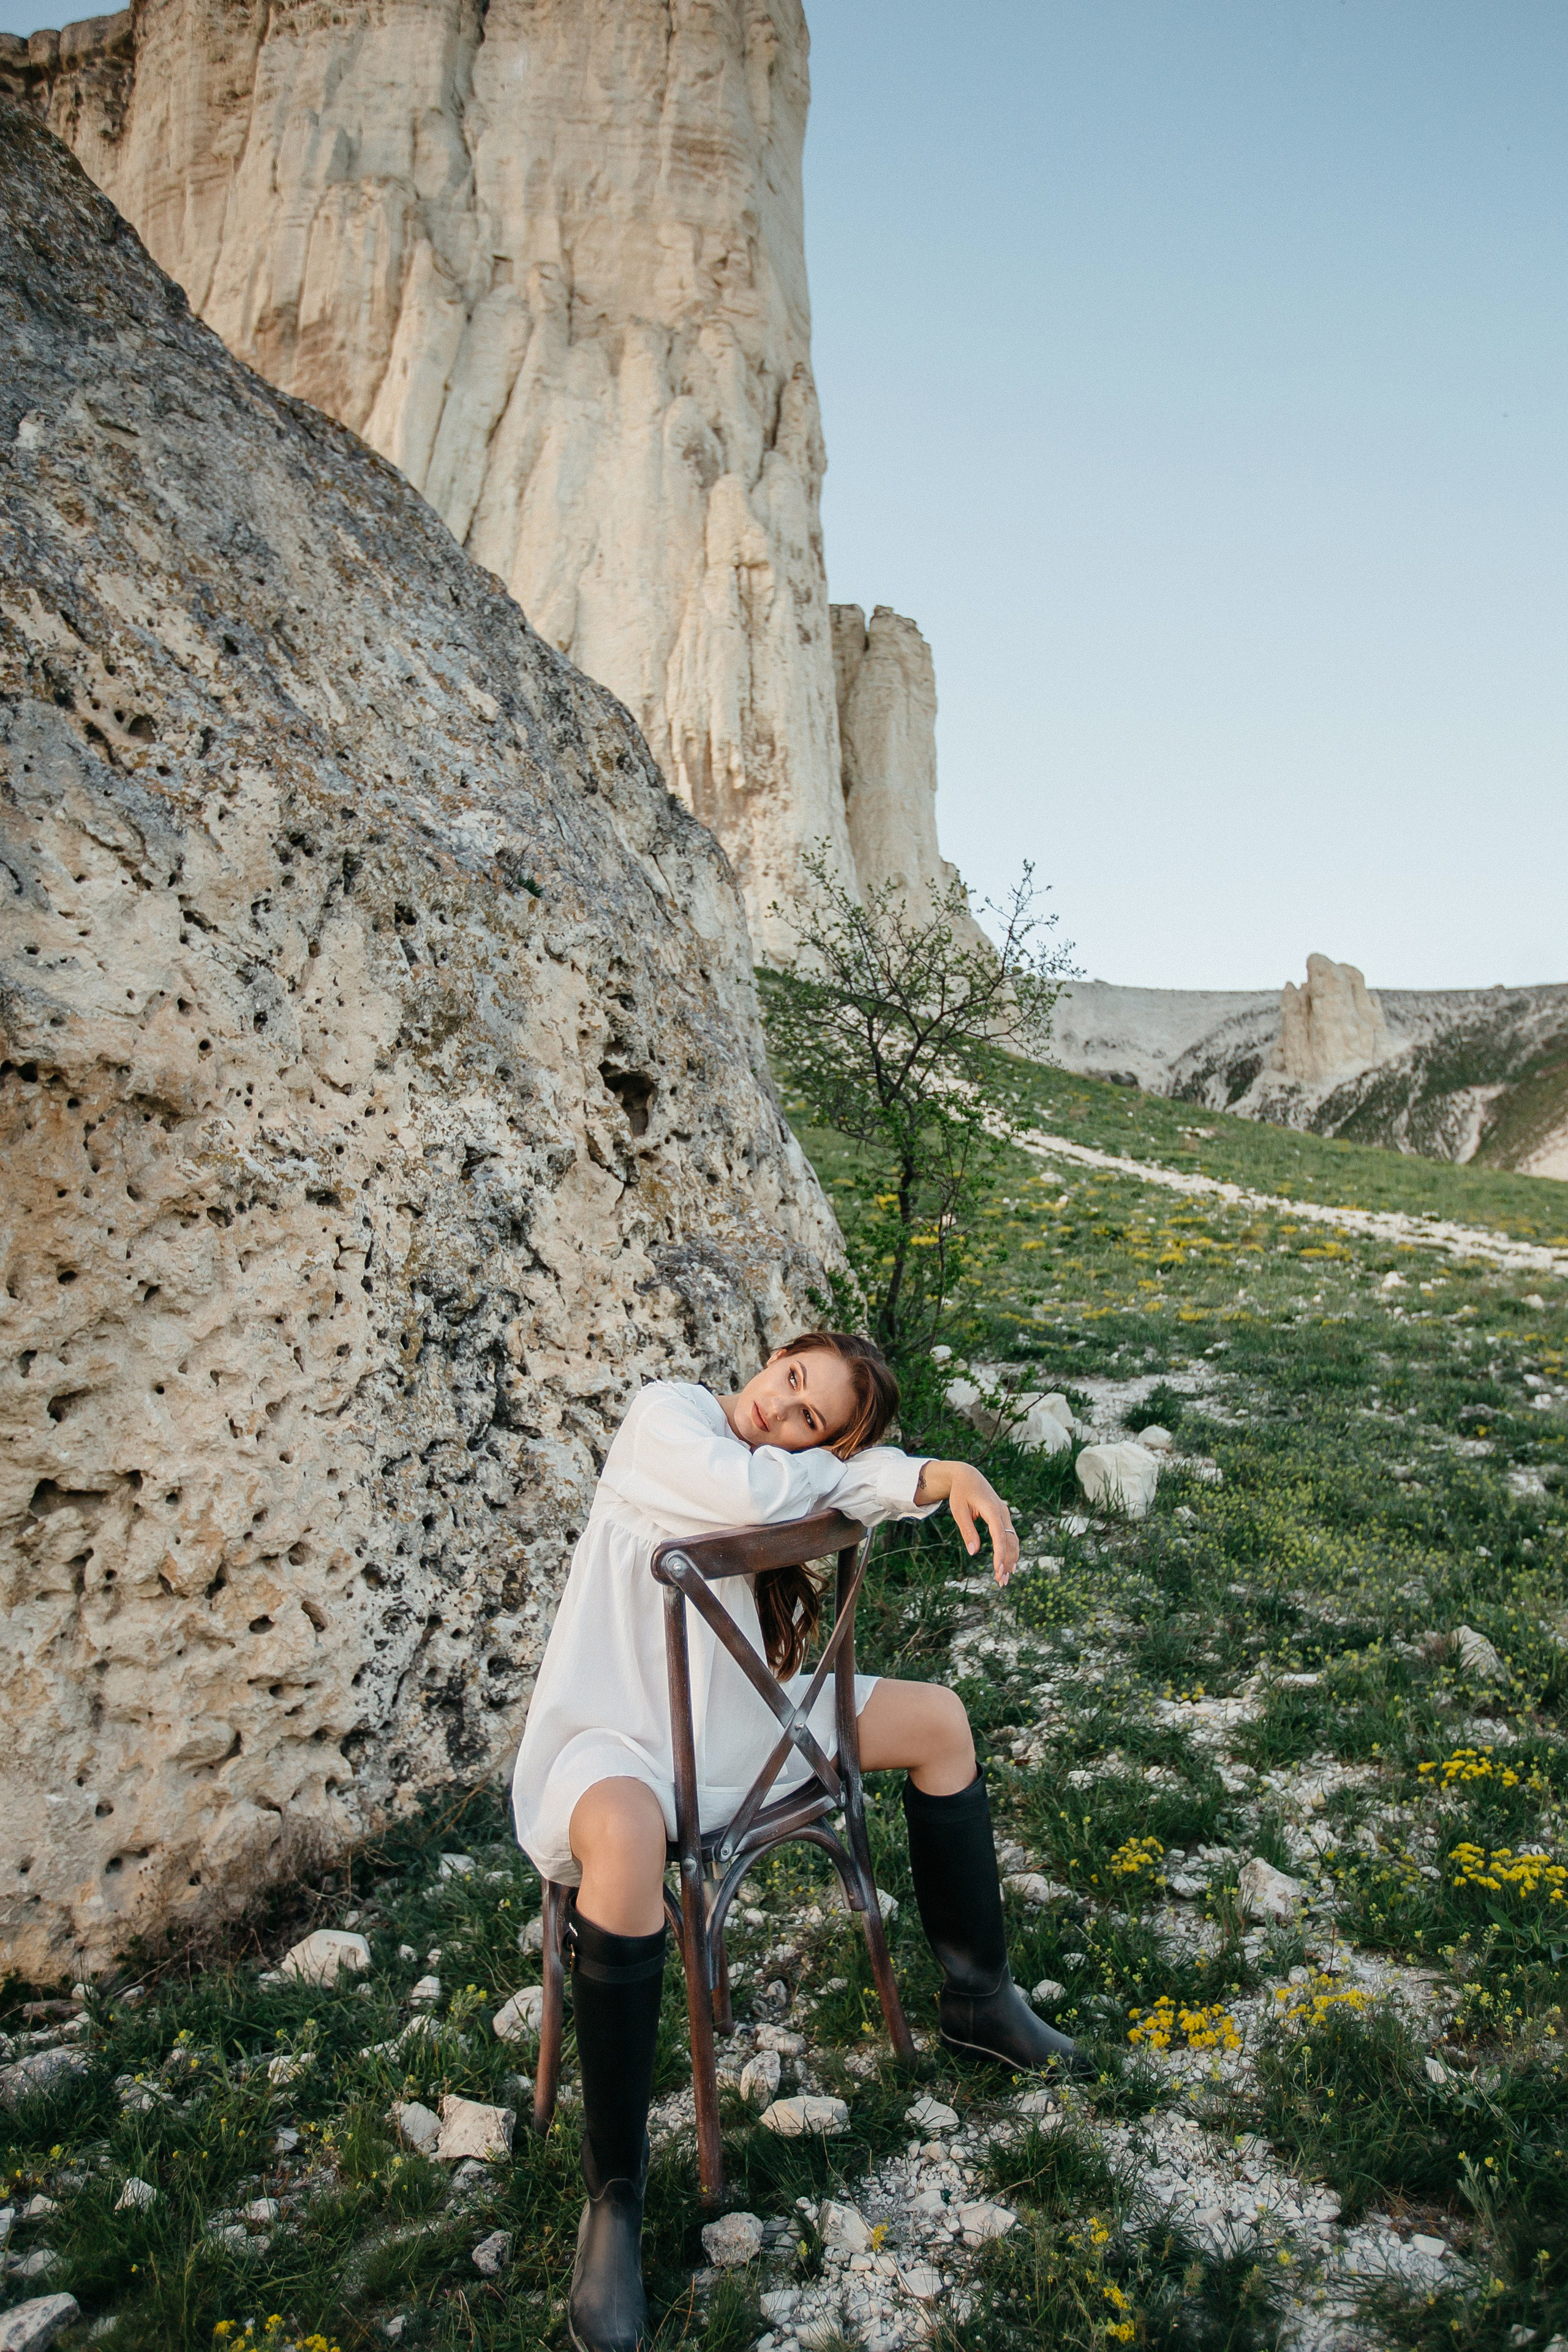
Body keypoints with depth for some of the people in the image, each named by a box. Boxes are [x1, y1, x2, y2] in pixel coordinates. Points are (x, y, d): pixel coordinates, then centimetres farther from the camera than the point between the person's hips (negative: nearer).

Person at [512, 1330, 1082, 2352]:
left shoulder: (790, 1465, 1)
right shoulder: (668, 1414, -18)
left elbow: (862, 1477, -15)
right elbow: (745, 1489, -34)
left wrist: (943, 1478, -36)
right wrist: (834, 1472, -15)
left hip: (737, 1723, 8)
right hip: (618, 1741, -8)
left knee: (939, 1718, 8)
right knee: (626, 1840, -41)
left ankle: (980, 1997, 23)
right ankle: (613, 2195, -24)